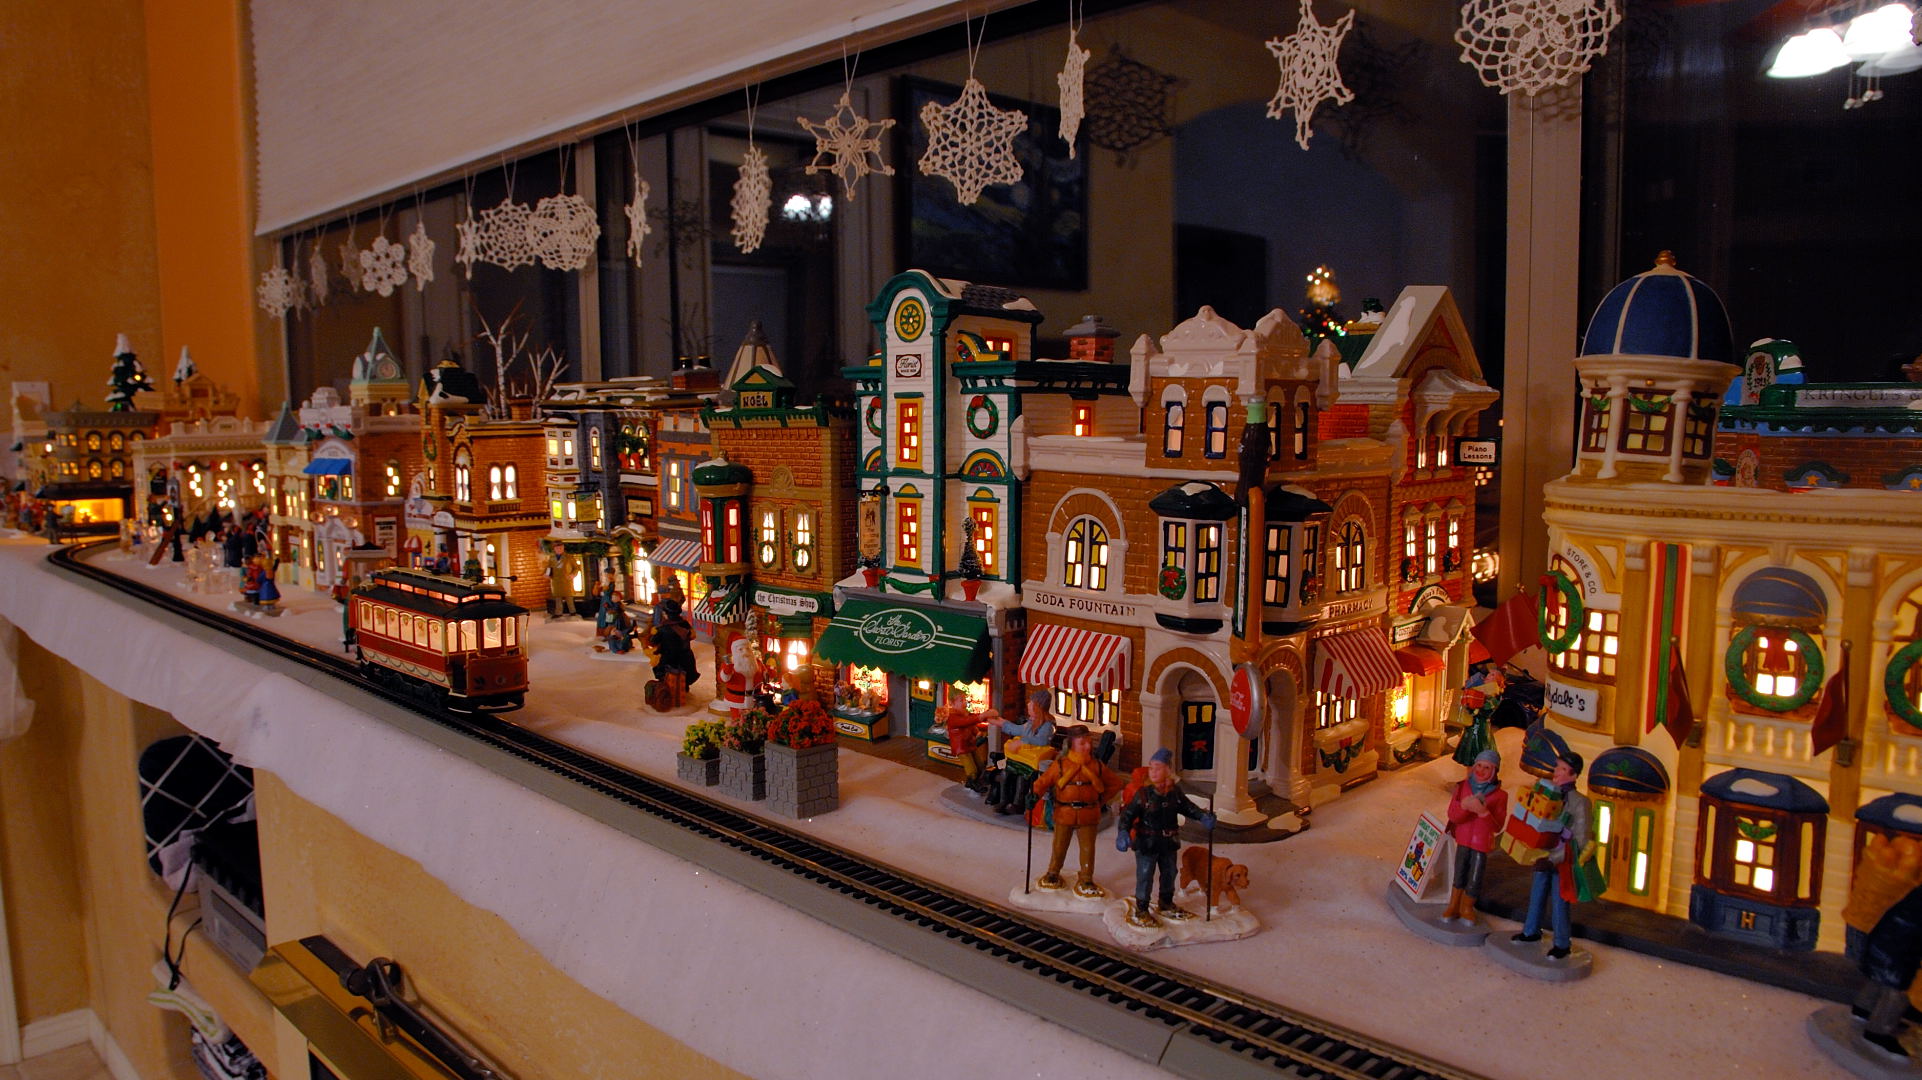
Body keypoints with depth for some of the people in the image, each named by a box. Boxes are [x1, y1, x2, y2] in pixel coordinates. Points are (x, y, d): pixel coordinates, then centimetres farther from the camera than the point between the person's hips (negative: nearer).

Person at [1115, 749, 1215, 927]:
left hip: (1169, 843, 6)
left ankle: (1166, 905, 38)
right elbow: (1128, 814, -16)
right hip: (1146, 843, -6)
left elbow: (1187, 807, 11)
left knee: (1169, 873, 19)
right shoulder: (1143, 793, -17)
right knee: (1145, 876, 1)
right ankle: (1140, 910, 15)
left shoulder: (1175, 792, -2)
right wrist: (1123, 832, -30)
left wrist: (1203, 816, -5)